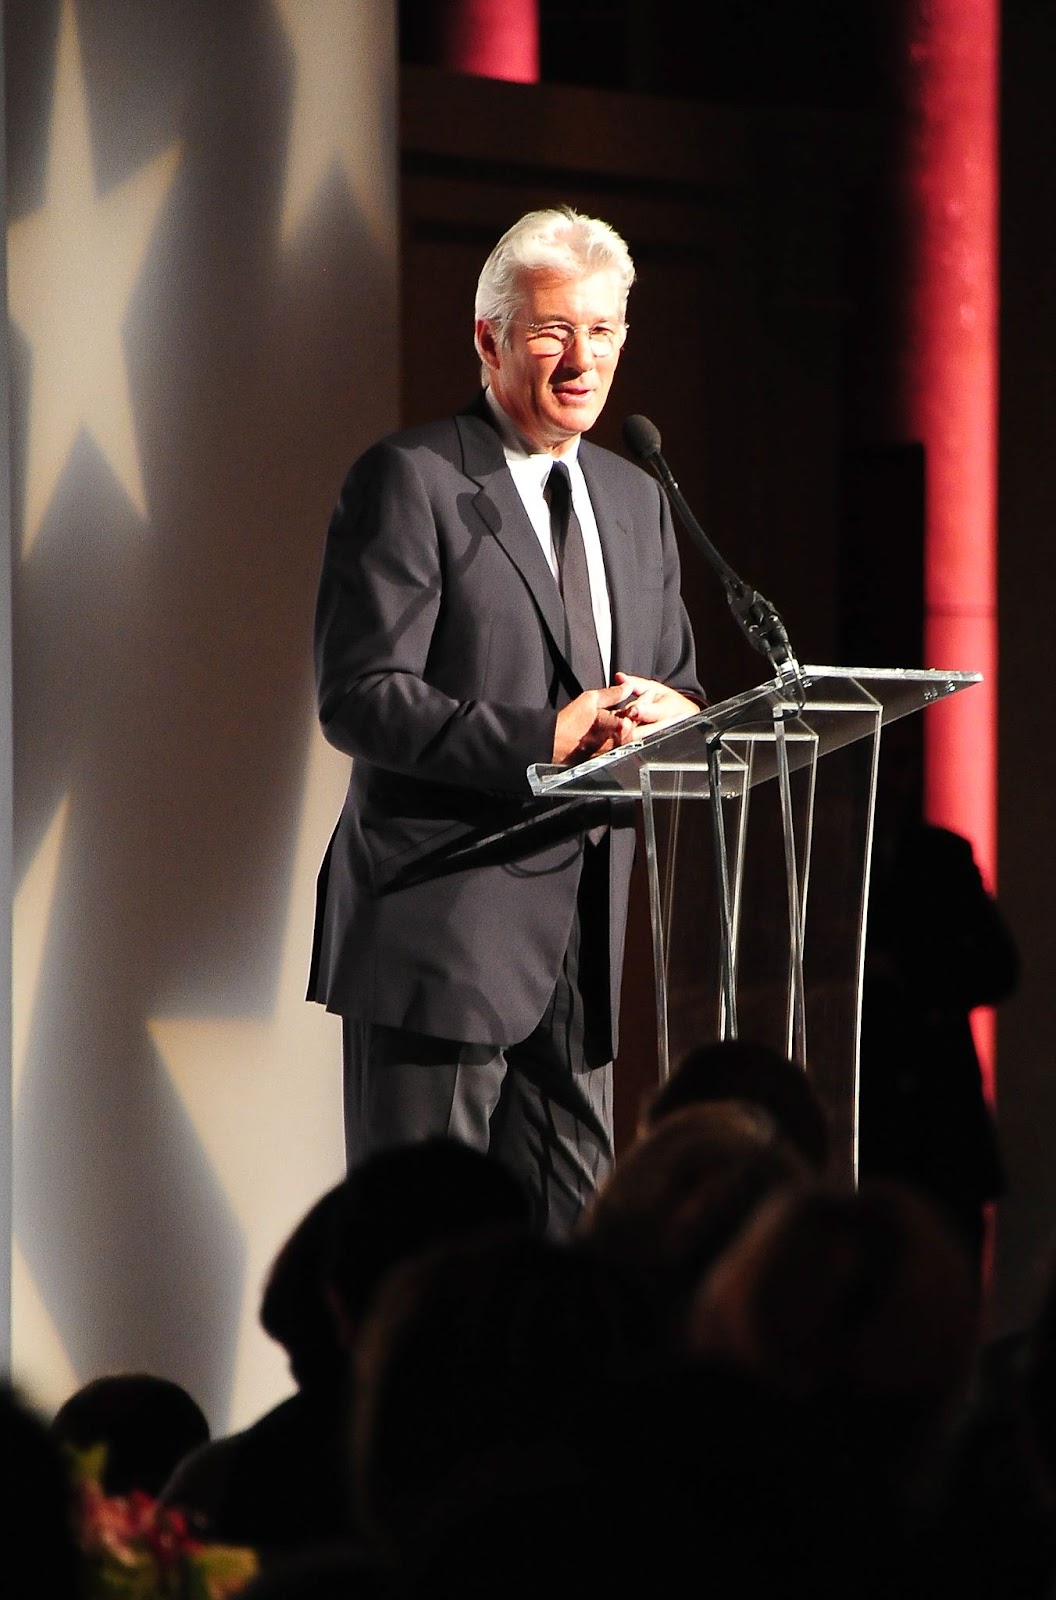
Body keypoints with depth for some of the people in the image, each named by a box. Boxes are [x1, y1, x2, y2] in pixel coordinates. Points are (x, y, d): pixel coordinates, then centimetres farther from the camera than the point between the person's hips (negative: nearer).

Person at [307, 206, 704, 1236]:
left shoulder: (635, 500, 18)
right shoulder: (411, 480, -5)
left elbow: (679, 696, 19)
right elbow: (359, 700, -13)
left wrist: (665, 718, -6)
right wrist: (542, 739, -22)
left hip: (583, 937, 7)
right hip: (439, 931, -7)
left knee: (572, 1240, 6)